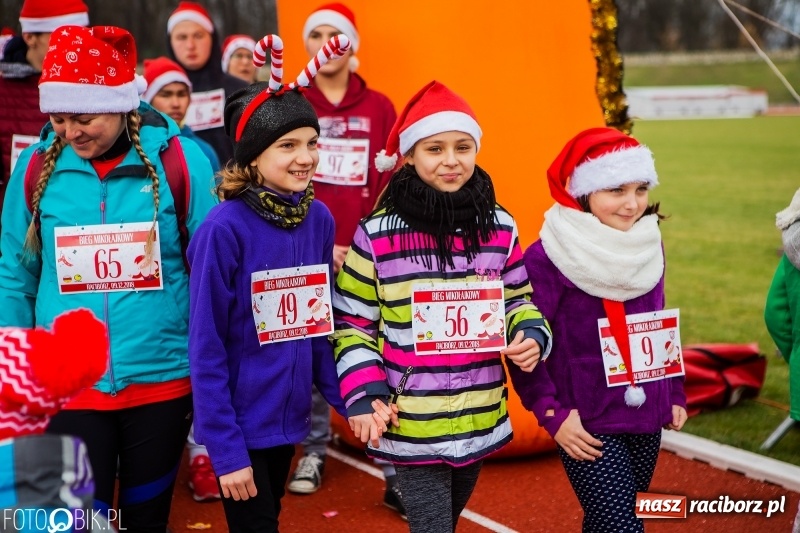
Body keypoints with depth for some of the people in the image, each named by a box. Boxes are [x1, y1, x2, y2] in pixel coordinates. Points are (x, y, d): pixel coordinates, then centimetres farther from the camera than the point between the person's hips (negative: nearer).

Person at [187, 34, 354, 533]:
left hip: (289, 417, 6)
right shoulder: (225, 228, -18)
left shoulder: (319, 219, -1)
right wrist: (226, 450, -17)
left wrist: (351, 399, -2)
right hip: (241, 424, -6)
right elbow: (206, 350, -16)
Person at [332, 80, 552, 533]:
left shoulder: (500, 228, 1)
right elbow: (352, 325, -3)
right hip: (413, 426, -4)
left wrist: (532, 337, -8)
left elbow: (520, 300, 13)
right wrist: (363, 394, -14)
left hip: (481, 420, 5)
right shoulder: (377, 235, -10)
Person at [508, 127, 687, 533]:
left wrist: (675, 392, 14)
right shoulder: (548, 258, -16)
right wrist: (551, 414, -17)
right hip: (588, 423, -6)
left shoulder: (650, 246, 4)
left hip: (646, 416, 6)